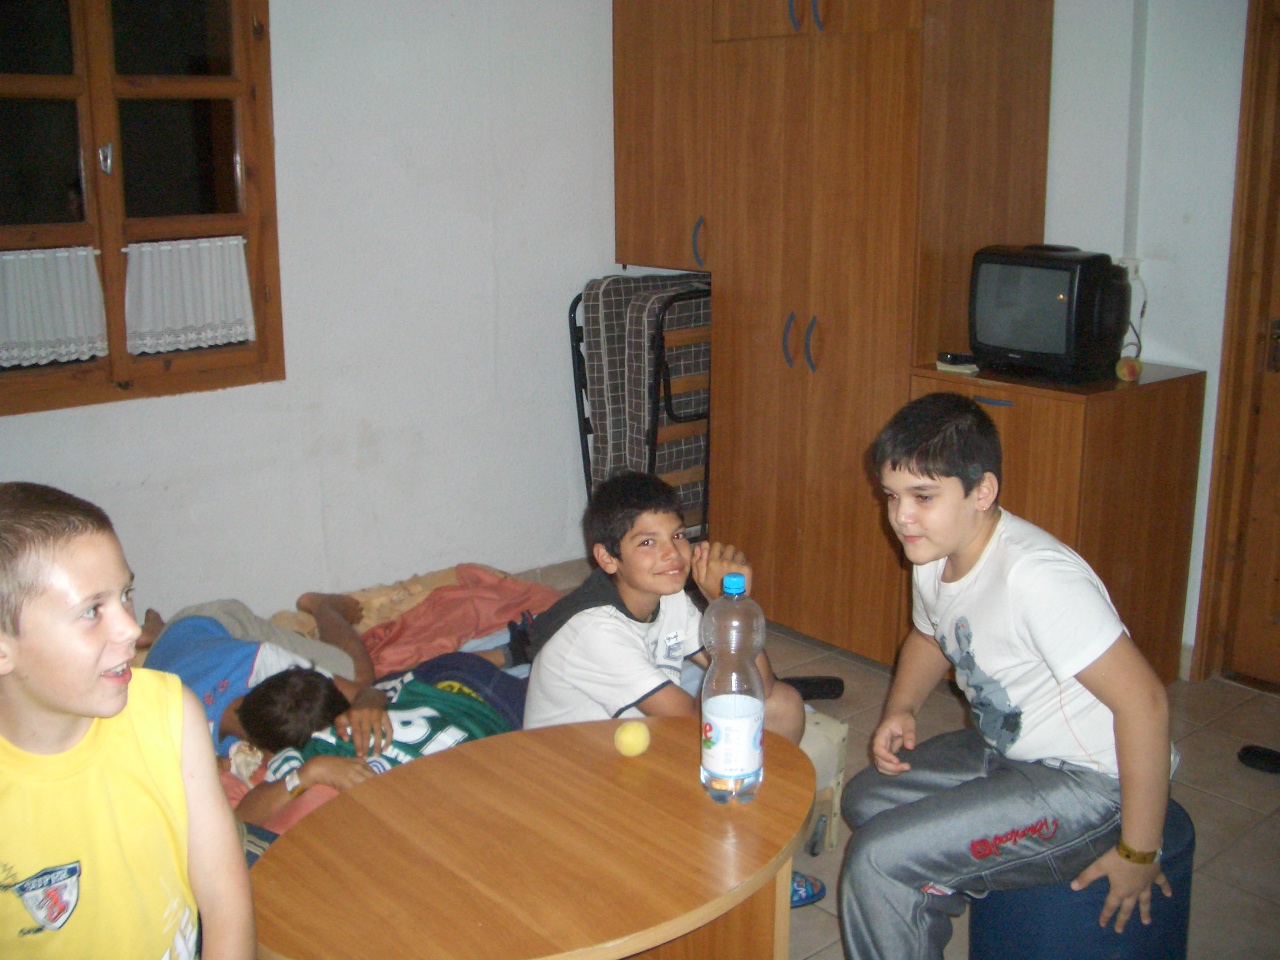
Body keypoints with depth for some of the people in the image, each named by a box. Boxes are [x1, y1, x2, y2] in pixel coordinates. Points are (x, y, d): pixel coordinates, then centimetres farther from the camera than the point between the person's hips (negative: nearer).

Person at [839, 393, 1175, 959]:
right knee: (864, 800, 18)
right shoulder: (934, 558, -2)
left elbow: (1143, 701, -30)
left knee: (879, 858, -18)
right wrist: (901, 710, 0)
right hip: (1005, 752, 10)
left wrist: (1137, 853, -23)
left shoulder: (1033, 576, -31)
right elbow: (928, 638, 20)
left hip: (1090, 784, -9)